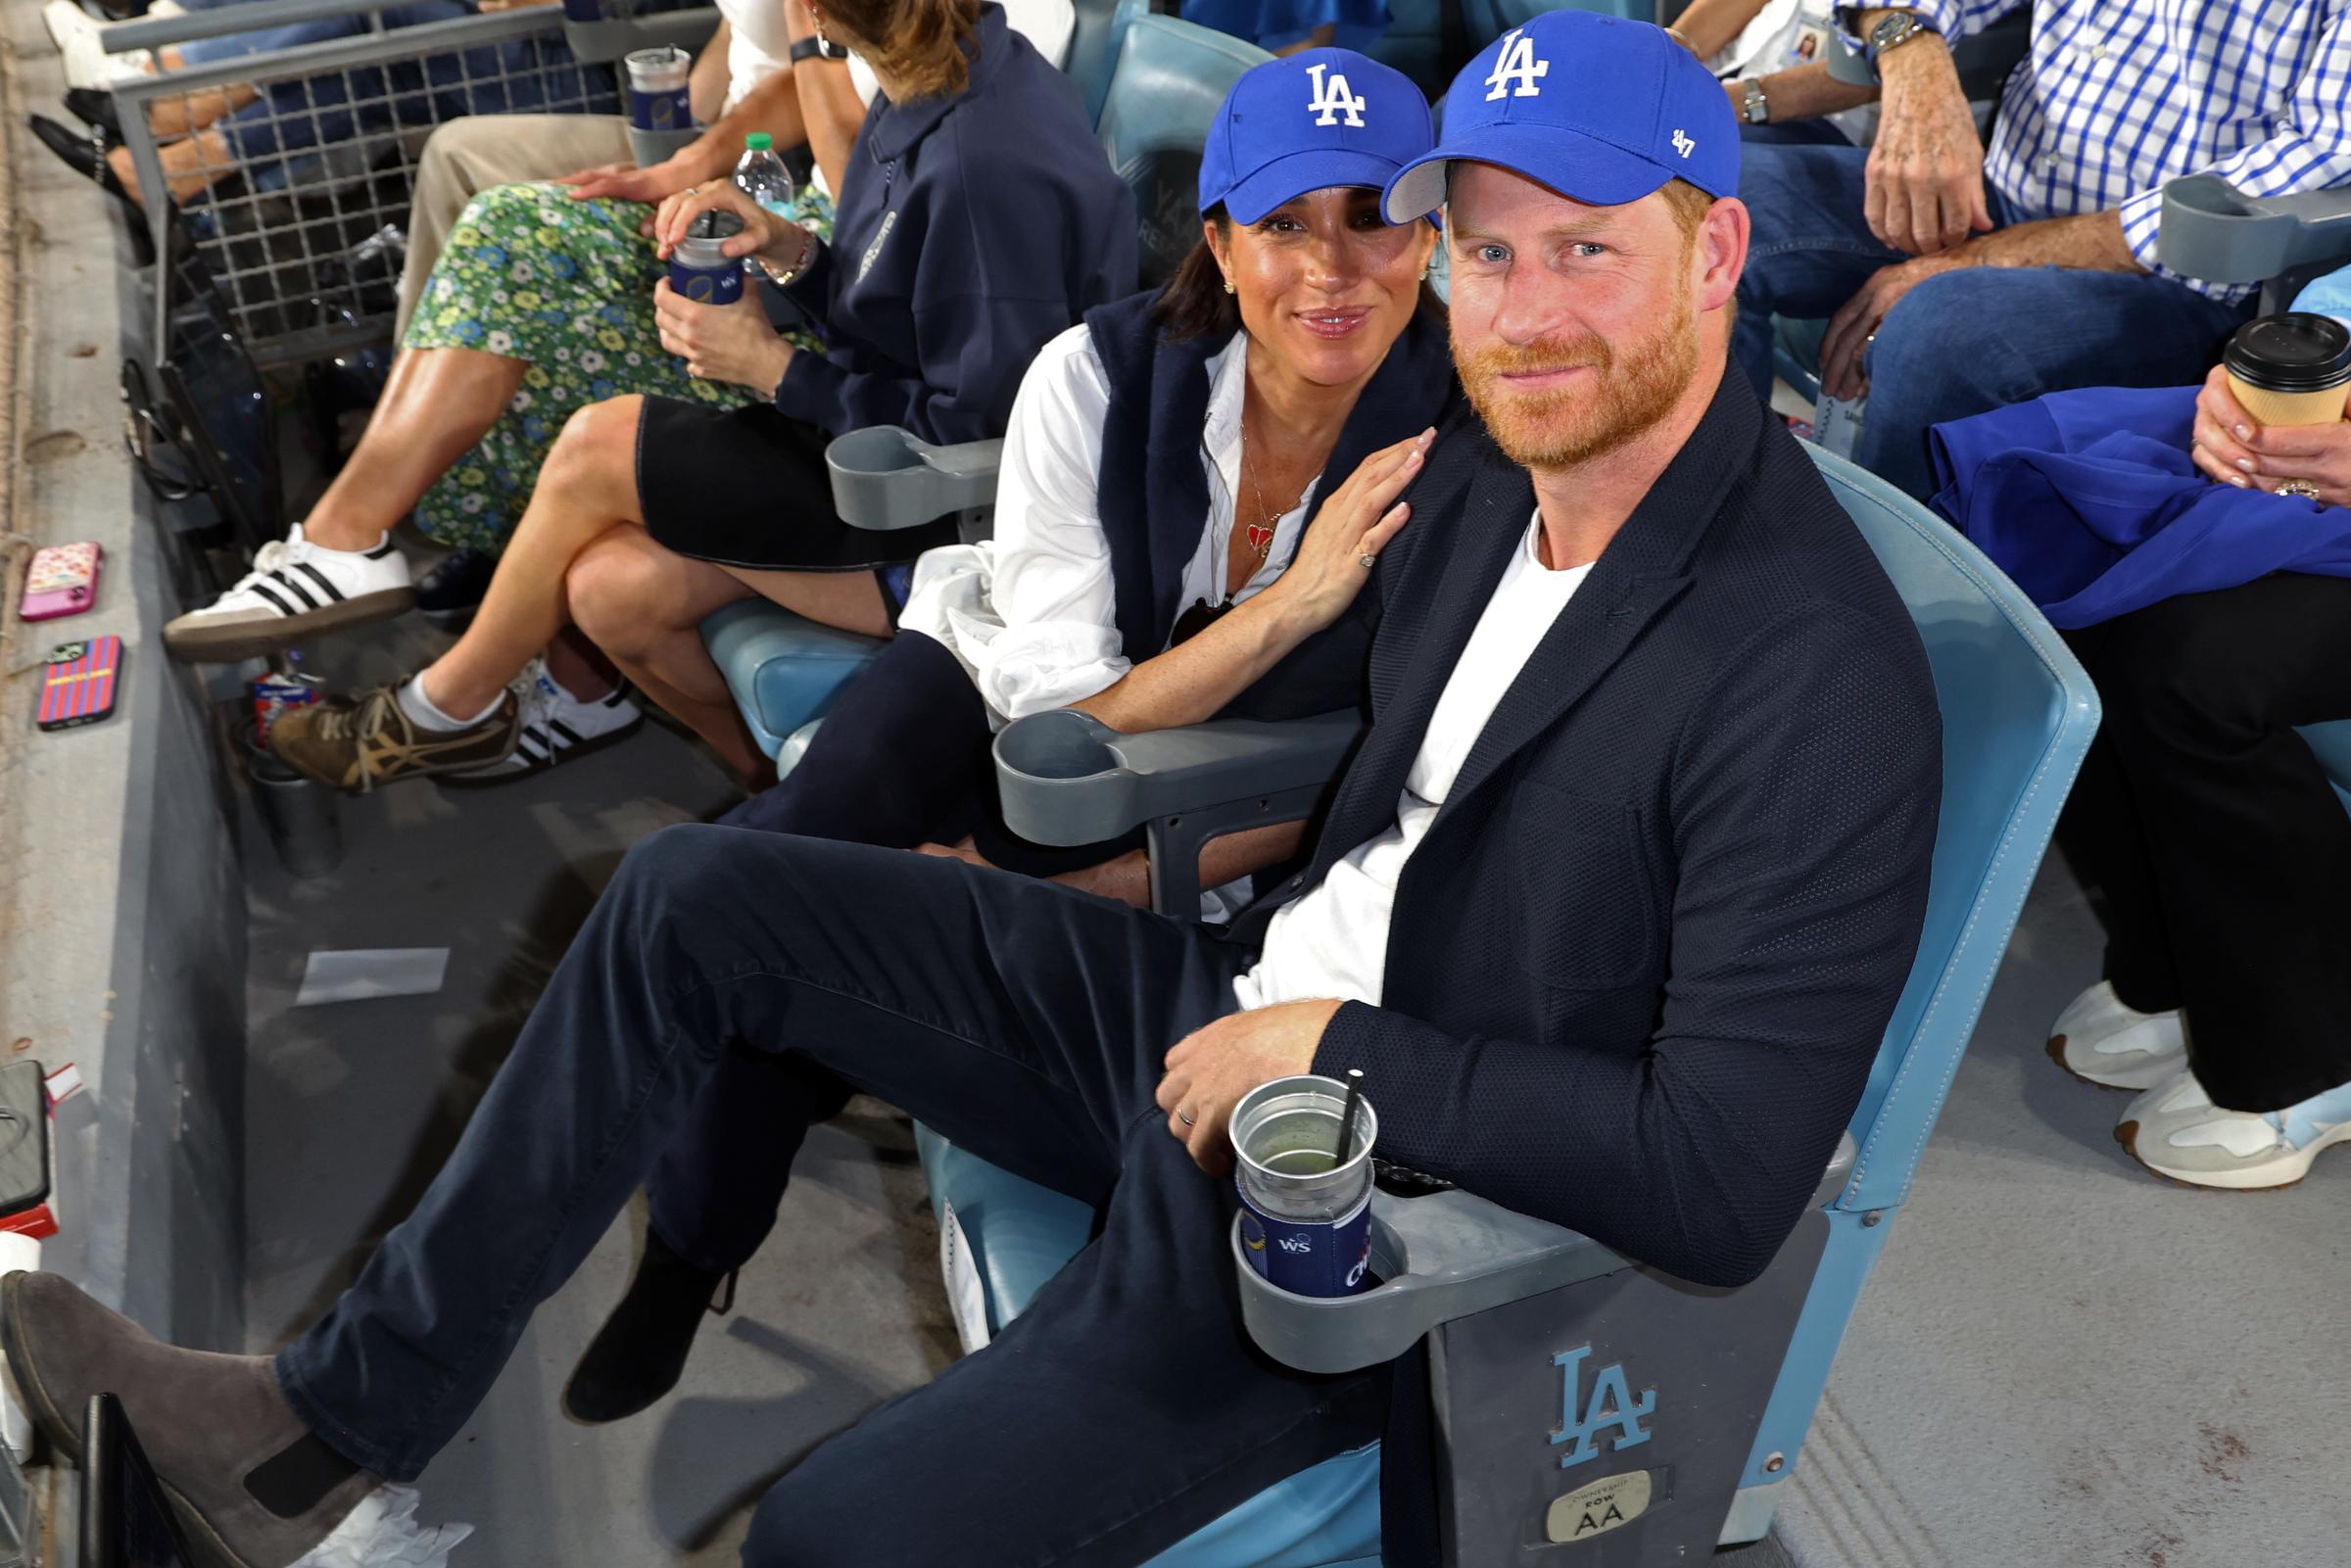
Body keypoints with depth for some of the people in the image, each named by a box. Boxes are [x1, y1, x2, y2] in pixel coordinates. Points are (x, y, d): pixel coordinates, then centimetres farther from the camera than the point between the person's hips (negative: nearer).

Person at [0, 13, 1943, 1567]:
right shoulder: (1483, 466, 1)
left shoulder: (1818, 673, -23)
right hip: (1225, 1007, 8)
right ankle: (346, 1410, 13)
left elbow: (1728, 1180, -27)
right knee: (694, 895, 2)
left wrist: (1339, 1051, -22)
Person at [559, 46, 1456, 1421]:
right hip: (1007, 679, 1)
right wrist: (1295, 598, -35)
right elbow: (1065, 726, -22)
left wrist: (1091, 888, -24)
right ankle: (693, 1236, 3)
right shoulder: (1102, 375, -23)